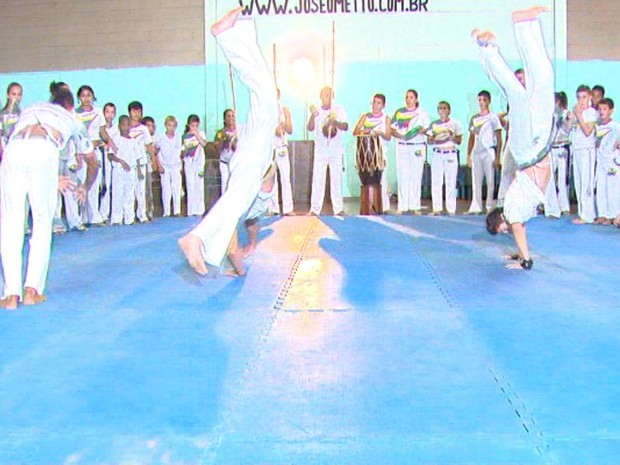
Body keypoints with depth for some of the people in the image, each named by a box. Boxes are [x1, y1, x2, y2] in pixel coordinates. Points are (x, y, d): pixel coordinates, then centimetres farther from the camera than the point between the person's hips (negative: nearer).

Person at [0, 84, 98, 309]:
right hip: (44, 153, -2)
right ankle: (32, 290, 6)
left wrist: (53, 181, 58)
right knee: (42, 224, 11)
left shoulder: (29, 110, 40)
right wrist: (85, 188, 62)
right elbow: (92, 162, 44)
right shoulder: (71, 119, 34)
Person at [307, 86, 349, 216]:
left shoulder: (339, 110, 3)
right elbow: (310, 128, -5)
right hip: (320, 149, 0)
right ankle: (315, 209, -2)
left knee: (336, 178, 0)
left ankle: (338, 209, 5)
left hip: (336, 149, 0)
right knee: (317, 178, -4)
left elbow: (346, 127, -3)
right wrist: (312, 116, -23)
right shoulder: (316, 110, 4)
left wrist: (336, 123, -23)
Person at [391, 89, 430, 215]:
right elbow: (392, 129, 9)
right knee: (402, 176, -3)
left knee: (416, 176, -3)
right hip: (402, 146, 1)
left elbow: (427, 128, 4)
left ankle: (415, 206, 0)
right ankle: (402, 206, -1)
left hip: (418, 146, -1)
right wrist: (400, 135, -11)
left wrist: (420, 131, -17)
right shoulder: (399, 112, 12)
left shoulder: (422, 112, 8)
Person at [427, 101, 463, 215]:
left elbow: (459, 141, 3)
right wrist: (433, 136, -13)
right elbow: (429, 141, 8)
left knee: (451, 182, -4)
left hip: (451, 154, -2)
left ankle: (451, 209, -1)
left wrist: (452, 136, -15)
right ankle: (437, 208, 1)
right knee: (436, 182, -3)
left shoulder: (455, 124, 5)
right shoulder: (434, 124, 10)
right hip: (437, 154, 2)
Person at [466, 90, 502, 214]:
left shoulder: (493, 117, 2)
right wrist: (468, 155, 8)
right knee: (476, 181, 2)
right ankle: (476, 207, 5)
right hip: (476, 153, 4)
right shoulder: (474, 119, 14)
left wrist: (497, 157, -10)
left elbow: (499, 138, -2)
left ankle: (490, 207, 0)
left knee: (490, 180, -3)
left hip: (489, 152, -4)